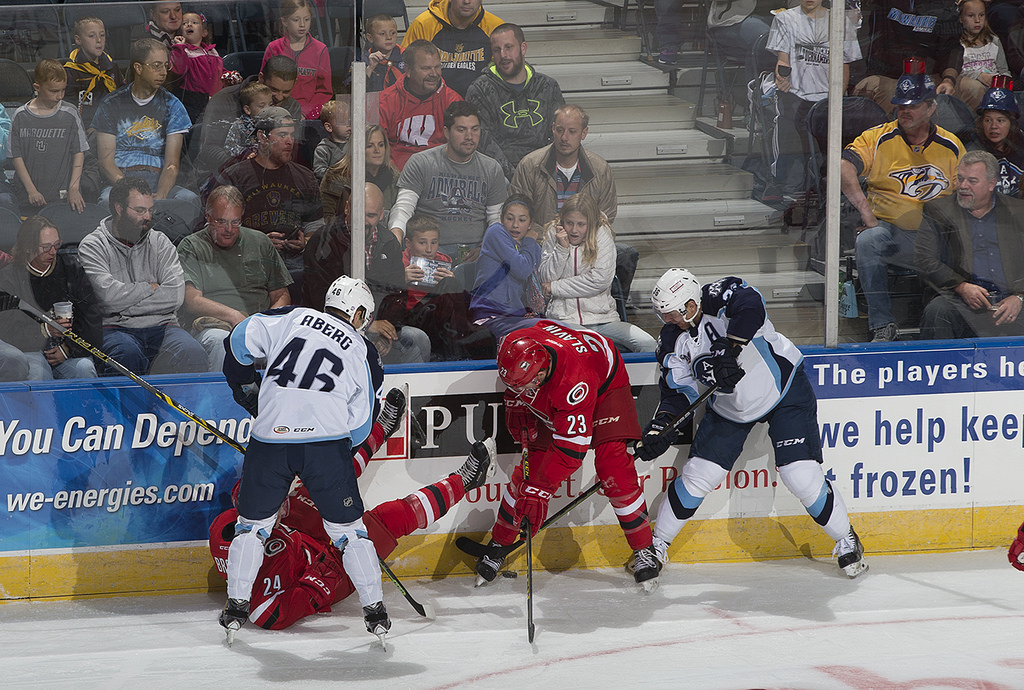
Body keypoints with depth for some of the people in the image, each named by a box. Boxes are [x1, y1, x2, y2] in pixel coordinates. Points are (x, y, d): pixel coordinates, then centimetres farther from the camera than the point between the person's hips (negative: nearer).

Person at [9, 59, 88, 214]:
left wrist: (74, 188, -7)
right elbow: (16, 156, 2)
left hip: (64, 195, 0)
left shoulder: (70, 115, 1)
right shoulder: (20, 117, 1)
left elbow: (79, 154, 3)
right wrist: (31, 190, -6)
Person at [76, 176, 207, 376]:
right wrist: (150, 288, 1)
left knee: (192, 352, -29)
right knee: (128, 353, -38)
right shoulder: (92, 246, 3)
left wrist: (127, 304, -8)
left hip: (160, 325, 3)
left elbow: (176, 295, -1)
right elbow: (109, 296, -13)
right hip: (115, 329, -3)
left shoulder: (160, 242, 14)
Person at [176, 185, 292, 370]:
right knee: (220, 341, -39)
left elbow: (281, 296, 20)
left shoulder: (260, 242, 19)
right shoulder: (192, 248, 8)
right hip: (213, 325, -2)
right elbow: (192, 301, -5)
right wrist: (234, 316, -18)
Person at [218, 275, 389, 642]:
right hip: (327, 440, -1)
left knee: (253, 522, 16)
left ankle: (236, 606, 14)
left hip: (271, 437, 1)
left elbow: (241, 339, 7)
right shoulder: (364, 353, 13)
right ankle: (375, 609, 9)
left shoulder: (293, 319, 13)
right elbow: (361, 422, 10)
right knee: (347, 528, 10)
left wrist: (246, 384, 22)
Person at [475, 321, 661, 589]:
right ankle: (497, 545, 9)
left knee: (612, 467, -19)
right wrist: (516, 409, -3)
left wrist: (539, 490, -40)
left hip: (605, 384, -5)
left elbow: (571, 447, -41)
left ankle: (645, 550, -7)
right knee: (530, 467, -5)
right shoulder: (513, 346, -31)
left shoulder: (574, 381, -46)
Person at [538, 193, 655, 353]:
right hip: (563, 318, 0)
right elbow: (545, 279, 3)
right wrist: (561, 248, -11)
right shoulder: (553, 234, 7)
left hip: (601, 318, 0)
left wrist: (555, 287, -5)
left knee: (646, 343, -24)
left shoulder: (602, 233, 0)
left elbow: (601, 279, -9)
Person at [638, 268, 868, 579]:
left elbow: (751, 310, -48)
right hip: (728, 407, 5)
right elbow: (677, 391, -5)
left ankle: (846, 540, 7)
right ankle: (657, 544, 16)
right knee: (698, 475, -1)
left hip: (784, 390, -5)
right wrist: (661, 426, -21)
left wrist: (727, 352, -52)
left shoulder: (721, 297, -26)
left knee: (802, 477, -13)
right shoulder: (673, 341, -8)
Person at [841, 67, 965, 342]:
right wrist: (864, 207, -25)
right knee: (868, 240, -35)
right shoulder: (878, 139, 2)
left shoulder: (952, 147, 10)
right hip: (891, 230, -1)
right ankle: (883, 326, -31)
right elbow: (844, 167, -13)